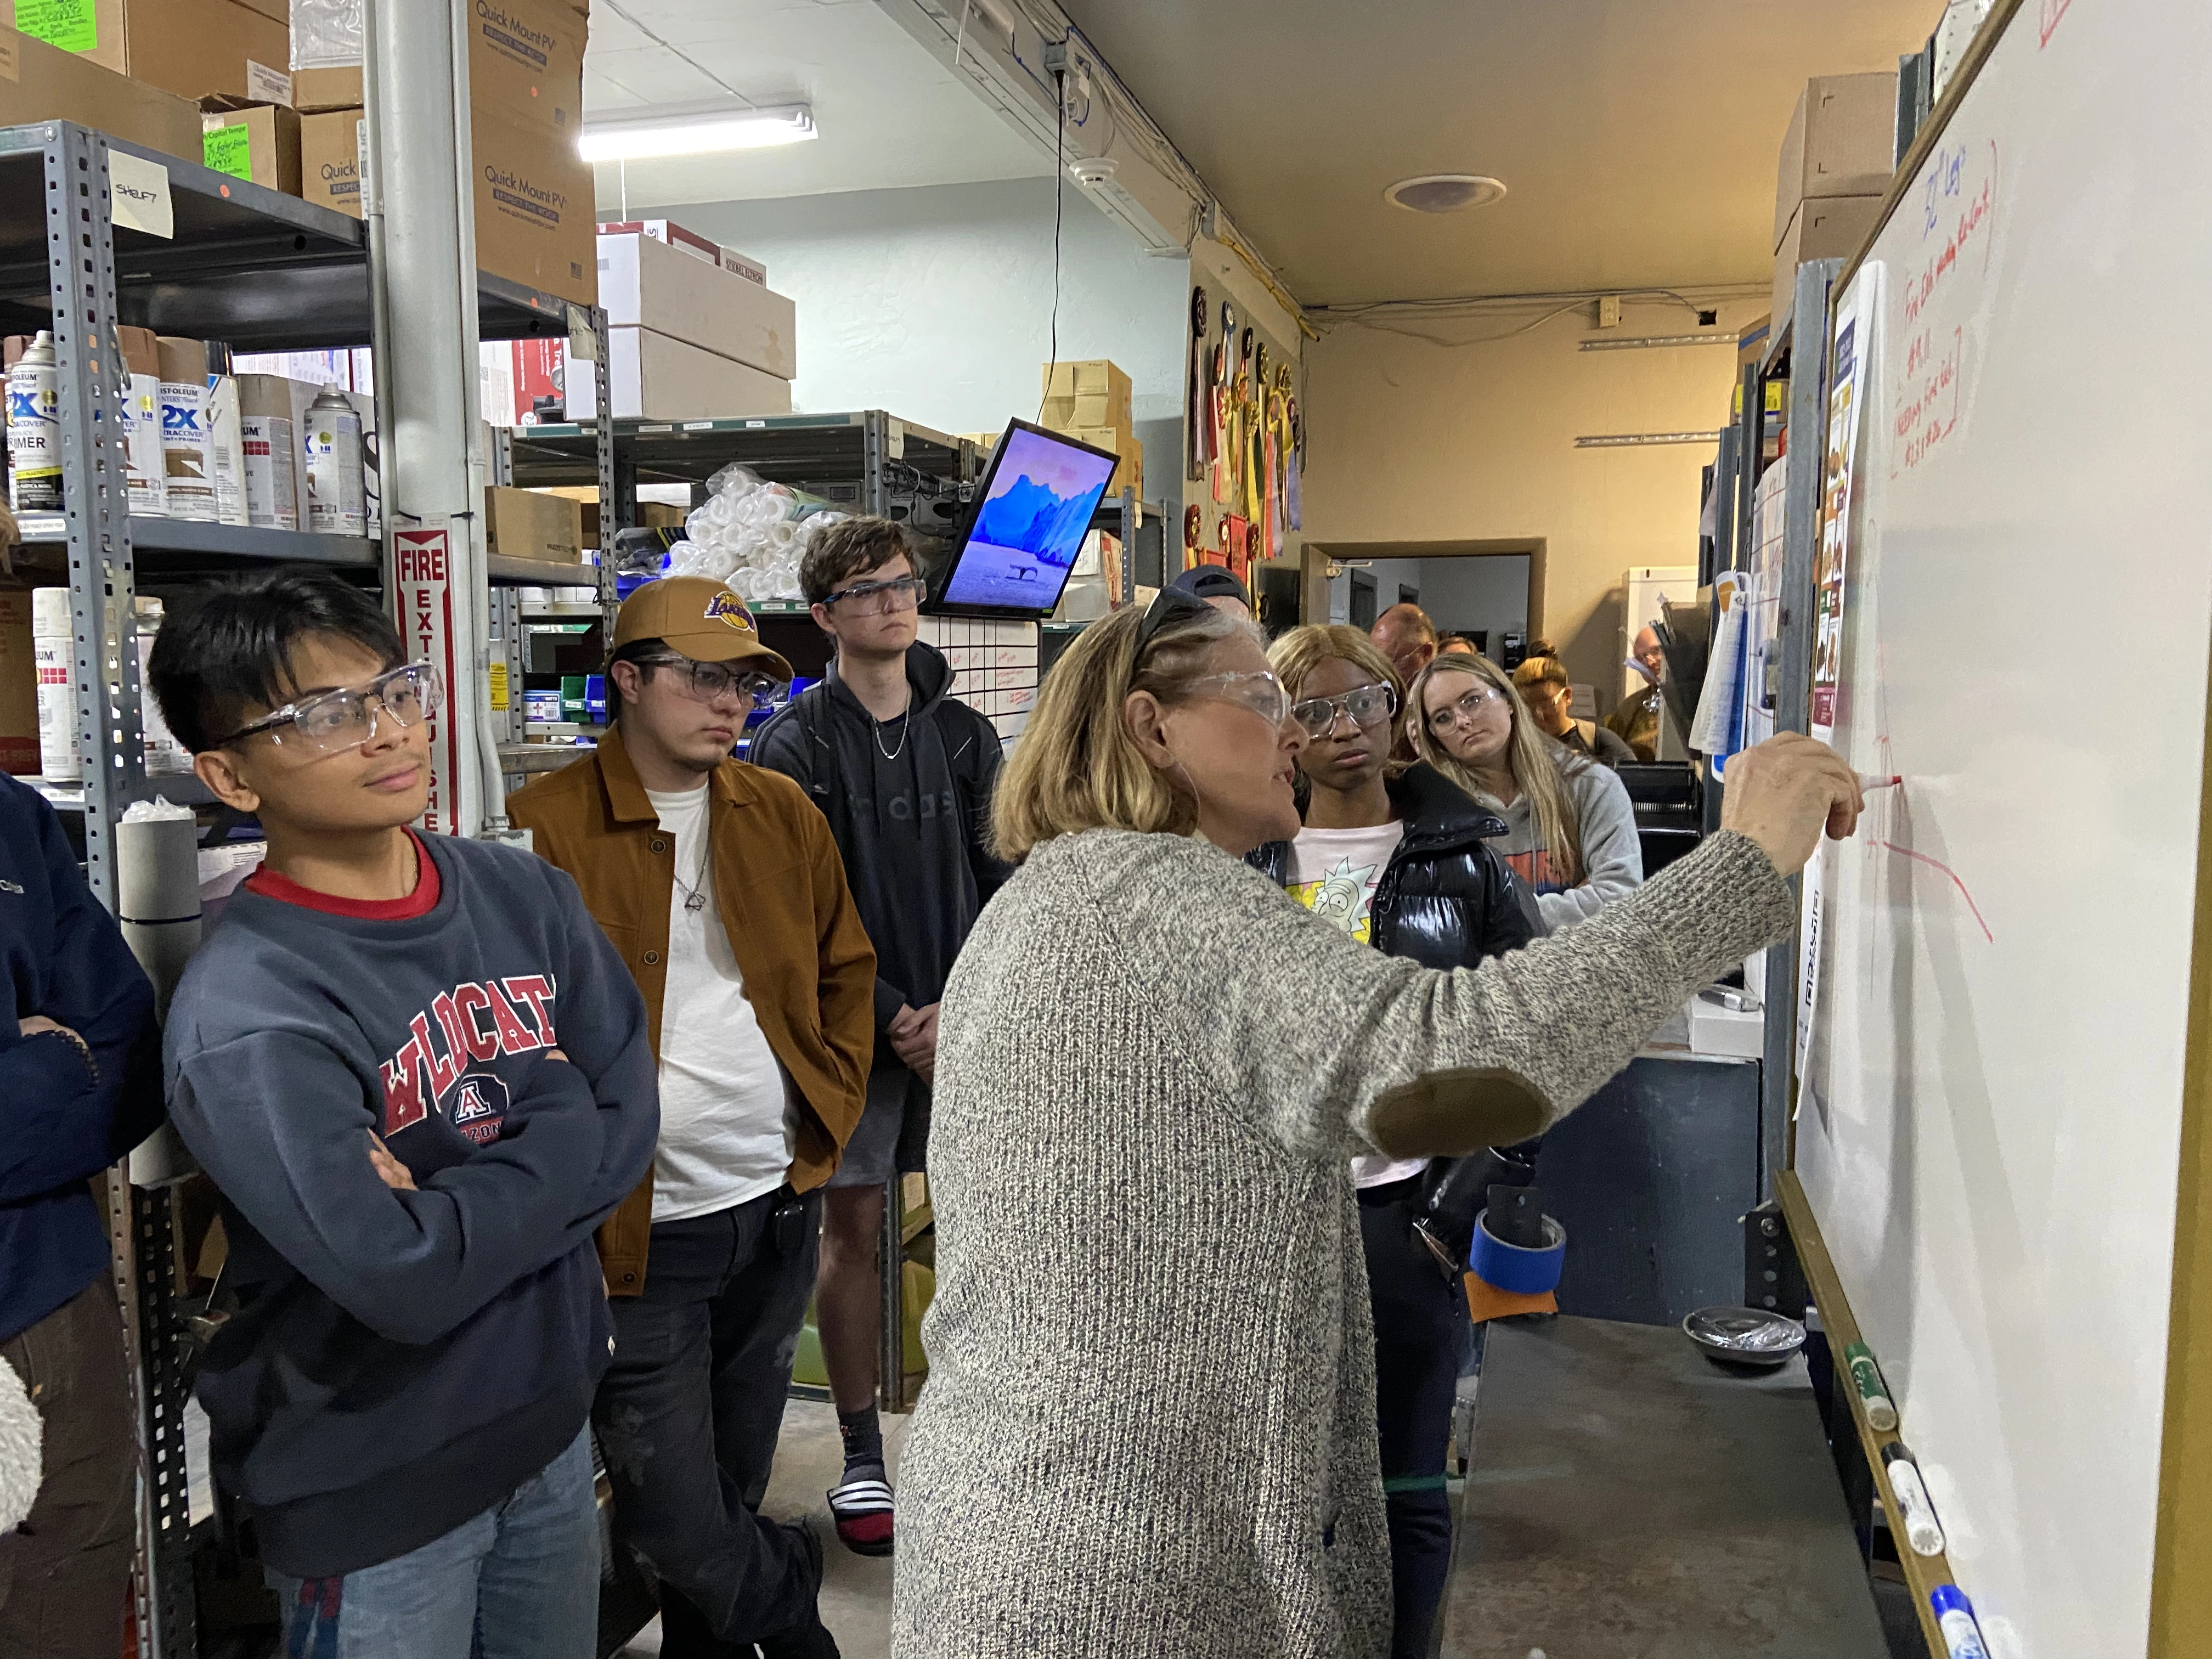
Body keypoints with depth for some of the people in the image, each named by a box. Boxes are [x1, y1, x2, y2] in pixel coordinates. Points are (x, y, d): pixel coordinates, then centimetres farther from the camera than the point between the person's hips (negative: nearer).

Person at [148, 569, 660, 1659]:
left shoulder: (526, 895, -4)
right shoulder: (244, 1015, -23)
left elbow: (629, 1116, -7)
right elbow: (404, 1280, -28)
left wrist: (465, 1200, -21)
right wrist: (558, 1133, -16)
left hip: (552, 1419, 6)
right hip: (374, 1490, -5)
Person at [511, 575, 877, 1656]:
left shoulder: (783, 815, 6)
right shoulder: (548, 826, -9)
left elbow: (847, 970, 15)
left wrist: (829, 1109, 6)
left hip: (778, 1206, 5)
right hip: (641, 1230, -4)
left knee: (733, 1481, 20)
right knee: (674, 1518, 3)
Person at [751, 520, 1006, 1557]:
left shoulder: (965, 734, 7)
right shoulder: (796, 745, -4)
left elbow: (1003, 882, 3)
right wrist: (892, 1016, -14)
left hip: (965, 1020, 3)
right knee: (852, 1227, 6)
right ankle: (862, 1457, 21)